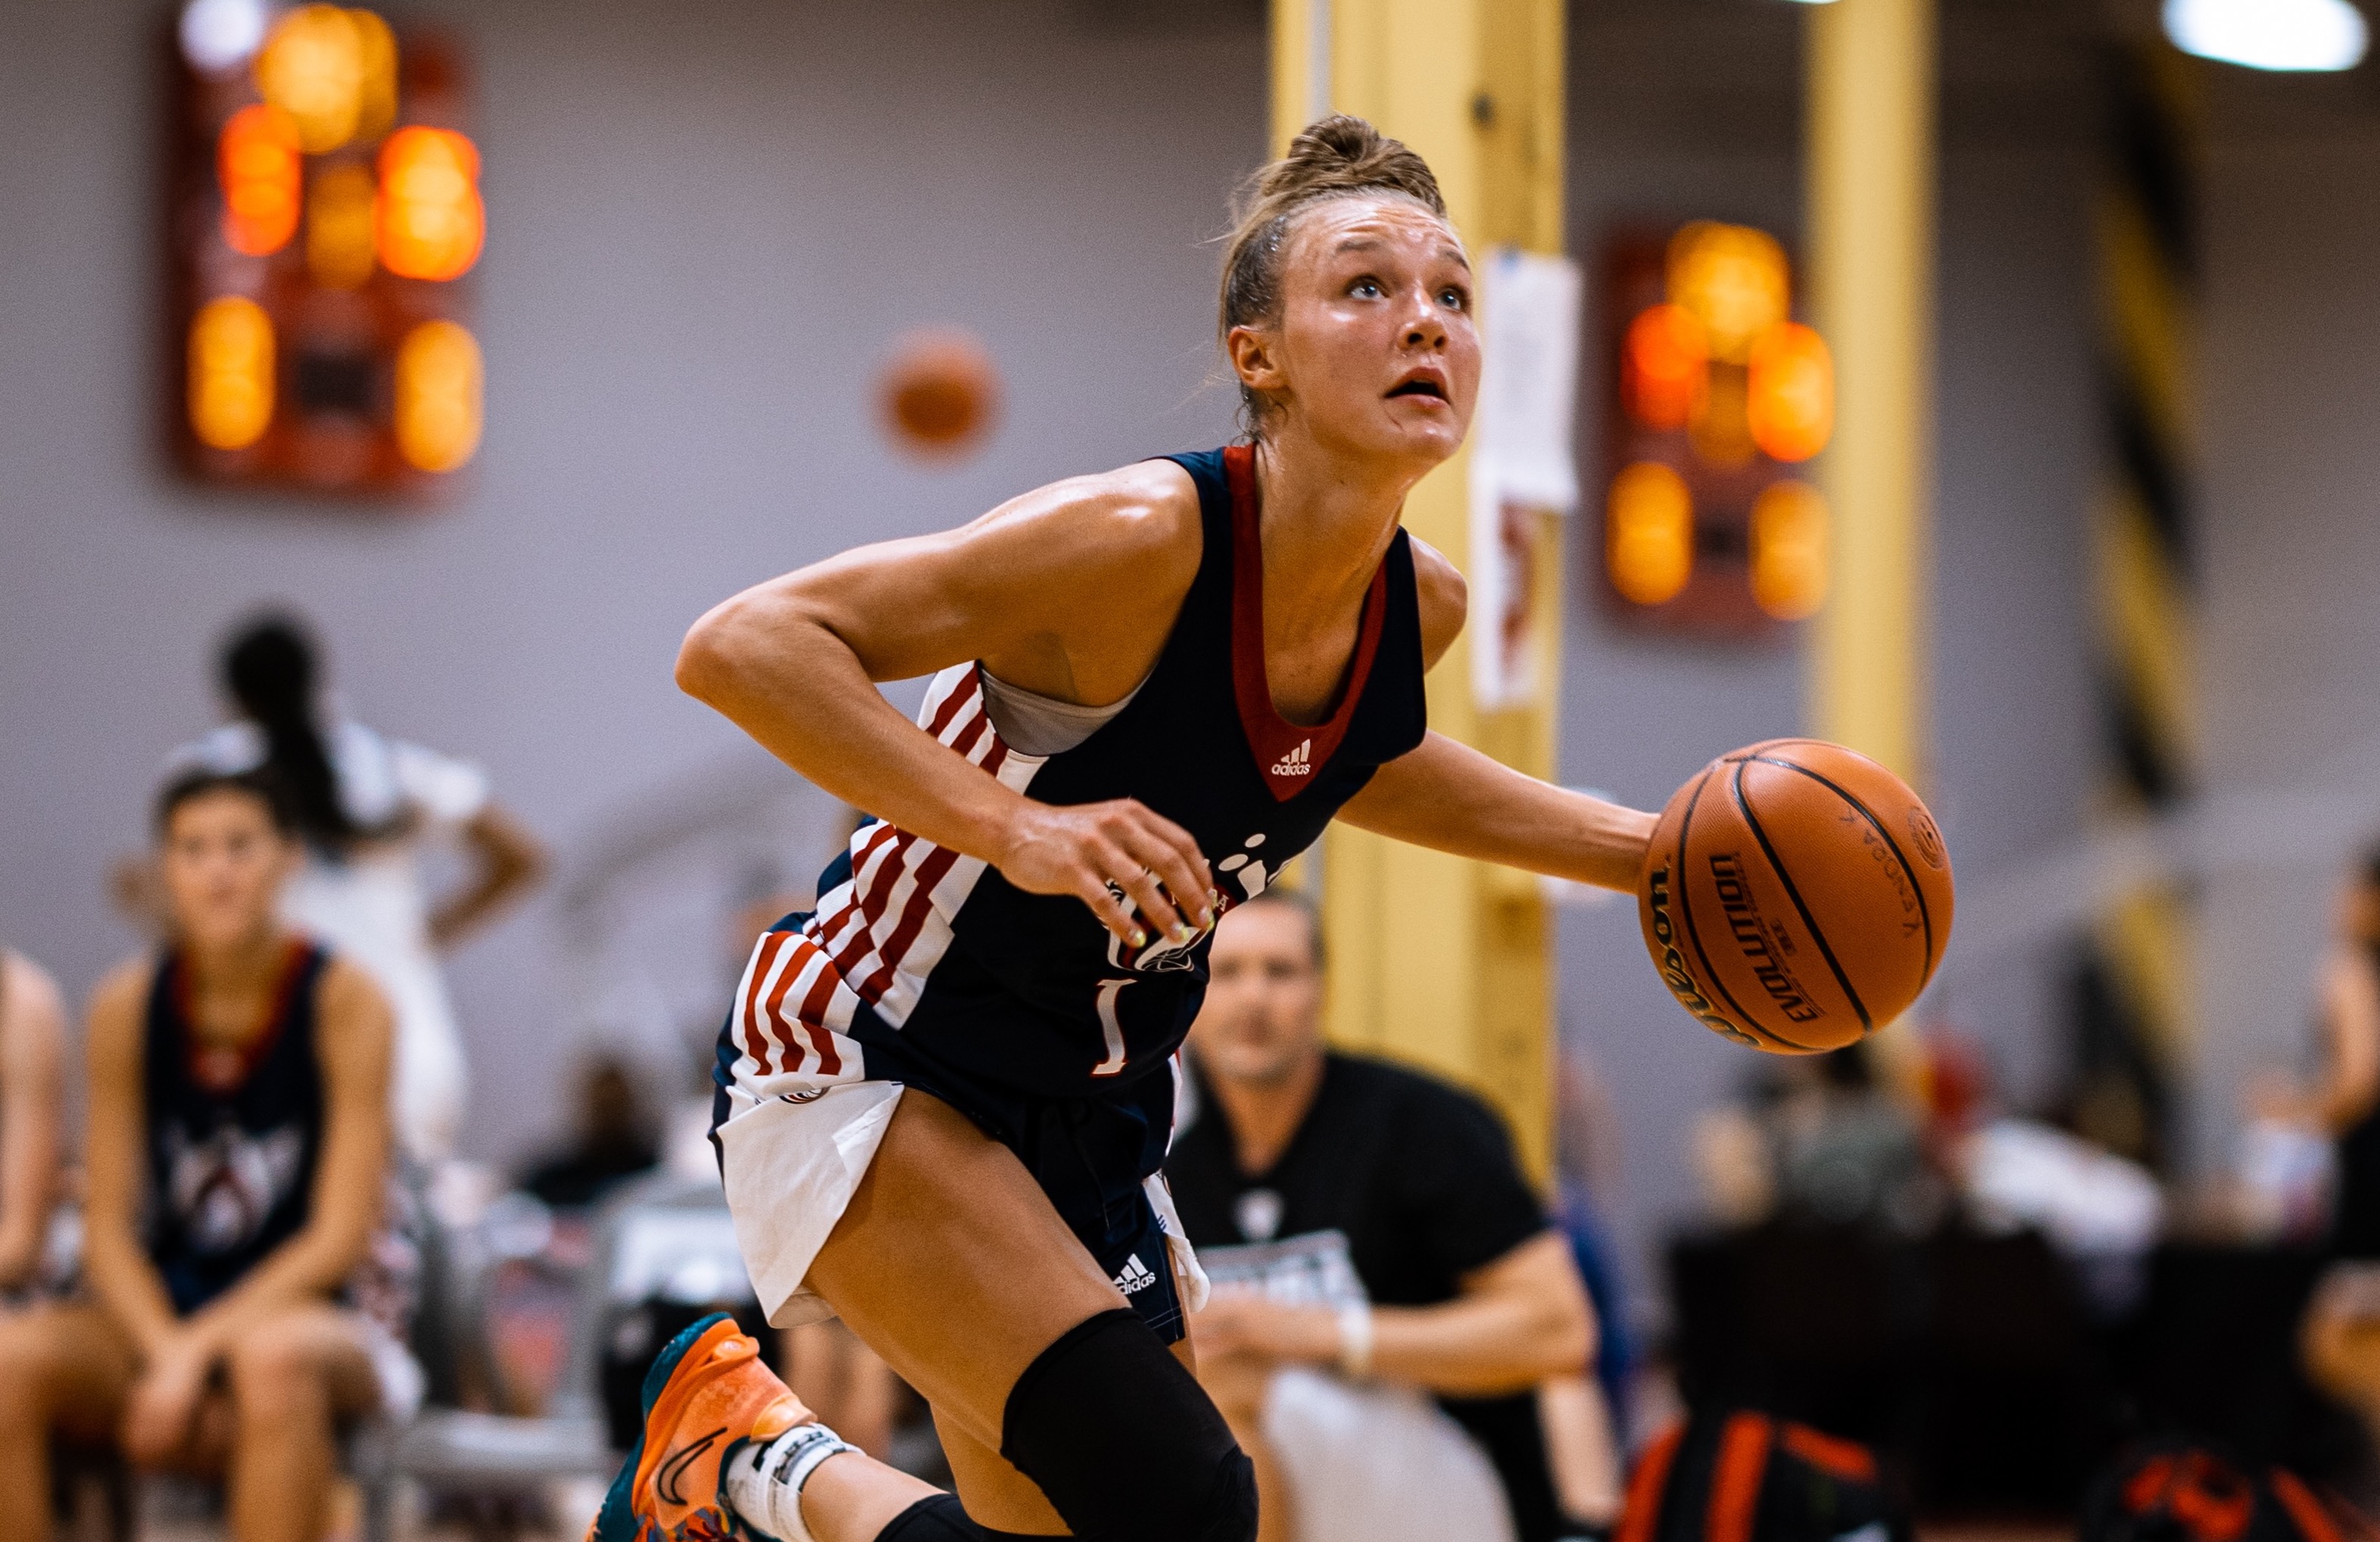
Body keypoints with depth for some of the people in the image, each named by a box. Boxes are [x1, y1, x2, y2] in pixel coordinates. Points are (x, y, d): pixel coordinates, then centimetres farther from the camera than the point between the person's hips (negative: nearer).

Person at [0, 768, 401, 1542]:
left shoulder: (341, 1000, -8)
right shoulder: (127, 1007, 0)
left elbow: (340, 1237, -11)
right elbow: (108, 1230, 1)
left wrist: (199, 1351, -19)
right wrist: (165, 1354, -17)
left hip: (304, 1311, -3)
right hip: (159, 1311, 3)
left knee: (272, 1361, -40)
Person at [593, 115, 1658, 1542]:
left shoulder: (1418, 606, -5)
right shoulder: (1143, 540, -27)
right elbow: (742, 646, -28)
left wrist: (1640, 848, 13)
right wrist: (1012, 824, -37)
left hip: (1090, 1124, 8)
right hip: (868, 1063, -8)